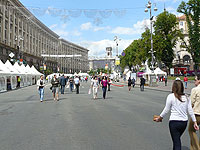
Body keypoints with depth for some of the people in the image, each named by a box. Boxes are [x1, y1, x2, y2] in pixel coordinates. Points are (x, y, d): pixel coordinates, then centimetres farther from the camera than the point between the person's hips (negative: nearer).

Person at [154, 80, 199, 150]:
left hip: (174, 122, -5)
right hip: (184, 122, 5)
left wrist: (159, 118, 7)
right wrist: (194, 122, 11)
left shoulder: (171, 96, -10)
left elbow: (166, 110, -6)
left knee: (176, 142, 2)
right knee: (177, 139, 25)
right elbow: (190, 111, 4)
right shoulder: (186, 97, 3)